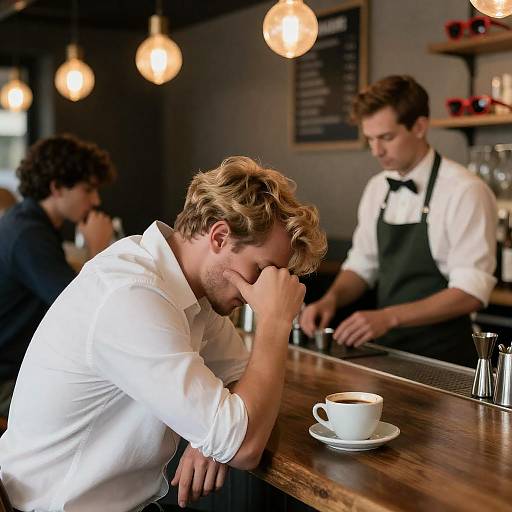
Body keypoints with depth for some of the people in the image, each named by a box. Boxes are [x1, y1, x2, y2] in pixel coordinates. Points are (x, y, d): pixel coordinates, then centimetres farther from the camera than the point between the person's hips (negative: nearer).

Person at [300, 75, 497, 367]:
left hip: (442, 357, -5)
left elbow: (471, 292, -18)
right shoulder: (376, 189, 8)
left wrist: (389, 316, -26)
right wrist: (331, 299, -5)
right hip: (386, 350, 5)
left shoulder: (465, 192, -13)